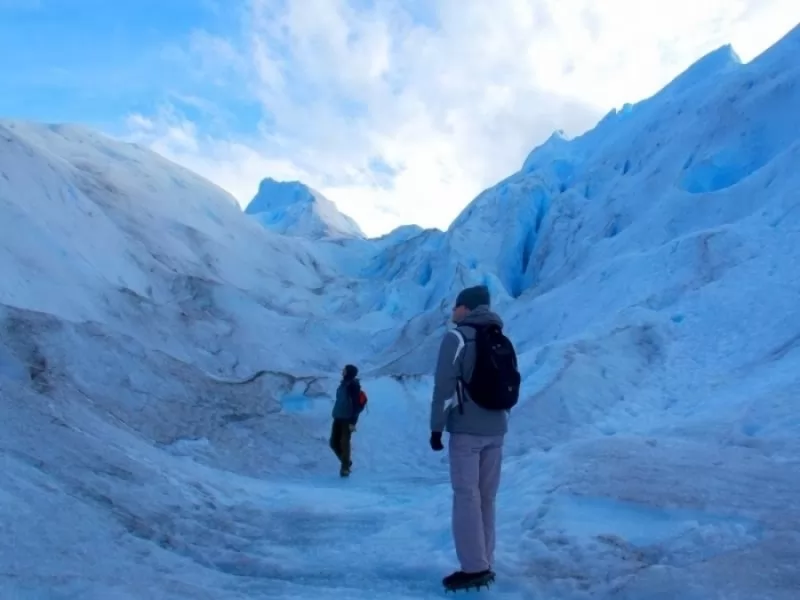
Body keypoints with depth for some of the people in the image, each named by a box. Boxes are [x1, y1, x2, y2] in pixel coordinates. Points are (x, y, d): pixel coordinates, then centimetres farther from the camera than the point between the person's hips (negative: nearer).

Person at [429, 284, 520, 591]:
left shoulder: (457, 337, -8)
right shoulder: (502, 340, 13)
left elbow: (444, 386, -13)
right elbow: (512, 387, 17)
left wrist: (436, 427, -8)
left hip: (467, 430, -7)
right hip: (496, 430, 7)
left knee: (466, 496, -3)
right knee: (486, 497, 11)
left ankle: (474, 568, -3)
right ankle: (484, 565, 15)